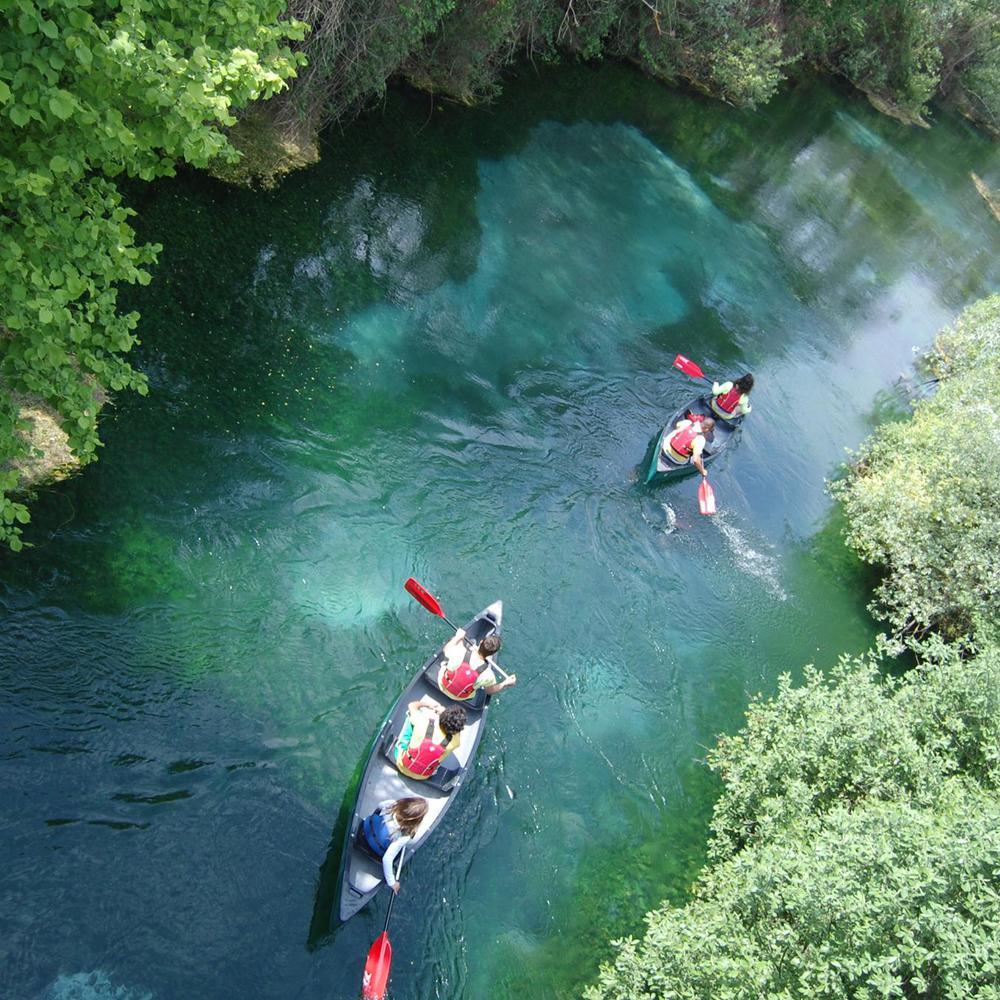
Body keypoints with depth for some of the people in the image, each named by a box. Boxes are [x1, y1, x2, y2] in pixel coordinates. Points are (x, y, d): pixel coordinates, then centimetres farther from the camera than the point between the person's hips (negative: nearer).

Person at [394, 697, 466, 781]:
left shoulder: (423, 722, -31)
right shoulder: (455, 741, -26)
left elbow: (412, 705, -8)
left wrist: (427, 704, 9)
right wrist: (443, 712, 6)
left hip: (402, 766, -1)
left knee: (411, 717, 9)